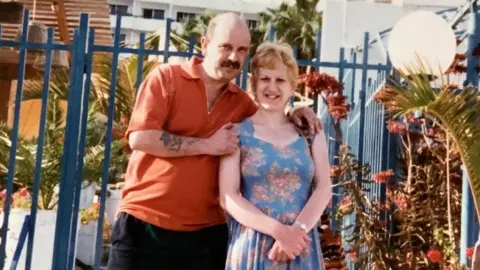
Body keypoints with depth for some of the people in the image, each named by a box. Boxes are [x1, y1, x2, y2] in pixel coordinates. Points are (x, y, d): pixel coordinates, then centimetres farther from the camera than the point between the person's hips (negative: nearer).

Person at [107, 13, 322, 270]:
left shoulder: (242, 102, 9)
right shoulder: (166, 78, -4)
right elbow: (140, 138, -15)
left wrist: (292, 116, 4)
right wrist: (206, 145, -13)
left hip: (206, 233, 4)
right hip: (145, 225, -4)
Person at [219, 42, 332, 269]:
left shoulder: (310, 132, 9)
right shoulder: (238, 132, 0)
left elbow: (323, 189, 2)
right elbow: (228, 197, -6)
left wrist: (298, 229, -14)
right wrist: (278, 230, -16)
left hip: (300, 246, 2)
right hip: (252, 246, -2)